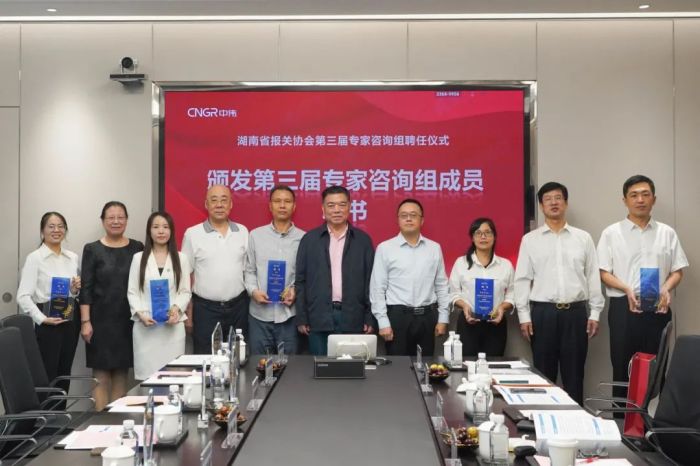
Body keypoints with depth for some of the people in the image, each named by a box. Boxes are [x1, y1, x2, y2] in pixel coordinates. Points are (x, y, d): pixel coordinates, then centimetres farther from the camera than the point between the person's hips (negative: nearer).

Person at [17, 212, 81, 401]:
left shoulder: (73, 258, 10)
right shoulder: (34, 258, -5)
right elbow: (23, 296, -12)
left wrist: (77, 288, -2)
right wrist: (41, 319, -21)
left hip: (70, 321, 5)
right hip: (48, 323, -5)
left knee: (64, 375, 10)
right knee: (46, 376, -3)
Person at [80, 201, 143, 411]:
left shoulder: (137, 248, 5)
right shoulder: (92, 249, 0)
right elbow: (86, 289, -2)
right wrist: (85, 321, -8)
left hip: (127, 320, 2)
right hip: (101, 320, -2)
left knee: (121, 374, 8)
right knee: (101, 374, 0)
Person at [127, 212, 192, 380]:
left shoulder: (181, 259, 9)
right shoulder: (138, 258, 8)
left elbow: (186, 292, 6)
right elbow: (132, 292, 5)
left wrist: (177, 308, -13)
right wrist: (140, 314, -10)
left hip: (173, 325, 0)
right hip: (145, 326, 0)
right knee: (146, 373, -1)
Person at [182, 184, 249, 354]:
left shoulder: (243, 232, 6)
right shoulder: (193, 234, -2)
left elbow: (248, 270, 9)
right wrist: (188, 313, -1)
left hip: (238, 307, 2)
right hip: (205, 309, -2)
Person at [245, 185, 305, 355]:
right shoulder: (255, 235, 6)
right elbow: (249, 270, 8)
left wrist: (296, 290, -12)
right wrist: (253, 291, -9)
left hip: (289, 314, -1)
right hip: (259, 314, 1)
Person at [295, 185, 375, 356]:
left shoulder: (363, 239, 6)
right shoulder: (310, 239, 5)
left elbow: (370, 280, 5)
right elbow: (301, 280, 4)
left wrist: (370, 318, 0)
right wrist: (301, 318, 0)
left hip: (353, 317, 0)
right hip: (319, 317, 0)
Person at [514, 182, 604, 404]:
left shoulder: (583, 238, 8)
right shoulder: (530, 239, 5)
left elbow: (593, 277, 8)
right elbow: (522, 280, 3)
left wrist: (595, 313, 3)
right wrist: (524, 316, -3)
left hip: (575, 312, 1)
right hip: (543, 312, -1)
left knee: (574, 372, 7)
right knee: (544, 372, 6)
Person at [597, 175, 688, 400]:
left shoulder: (667, 233, 8)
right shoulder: (611, 233, 2)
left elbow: (677, 270, 9)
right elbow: (604, 273, 0)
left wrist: (666, 288, -12)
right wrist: (627, 289, -17)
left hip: (658, 307, 2)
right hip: (623, 306, -2)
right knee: (622, 365, 3)